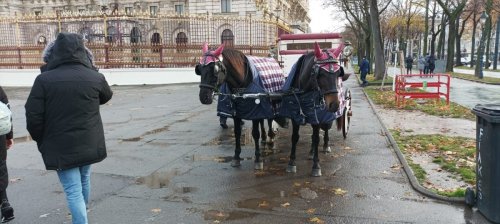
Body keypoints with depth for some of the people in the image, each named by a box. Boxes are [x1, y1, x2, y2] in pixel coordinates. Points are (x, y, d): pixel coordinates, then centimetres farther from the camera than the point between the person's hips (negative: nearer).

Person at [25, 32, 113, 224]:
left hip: (61, 147, -4)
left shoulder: (44, 80, -12)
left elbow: (33, 116, -11)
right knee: (84, 180, 26)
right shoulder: (95, 77, -6)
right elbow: (106, 97, 16)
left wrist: (42, 142, 6)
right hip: (89, 144, 4)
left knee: (73, 191, 2)